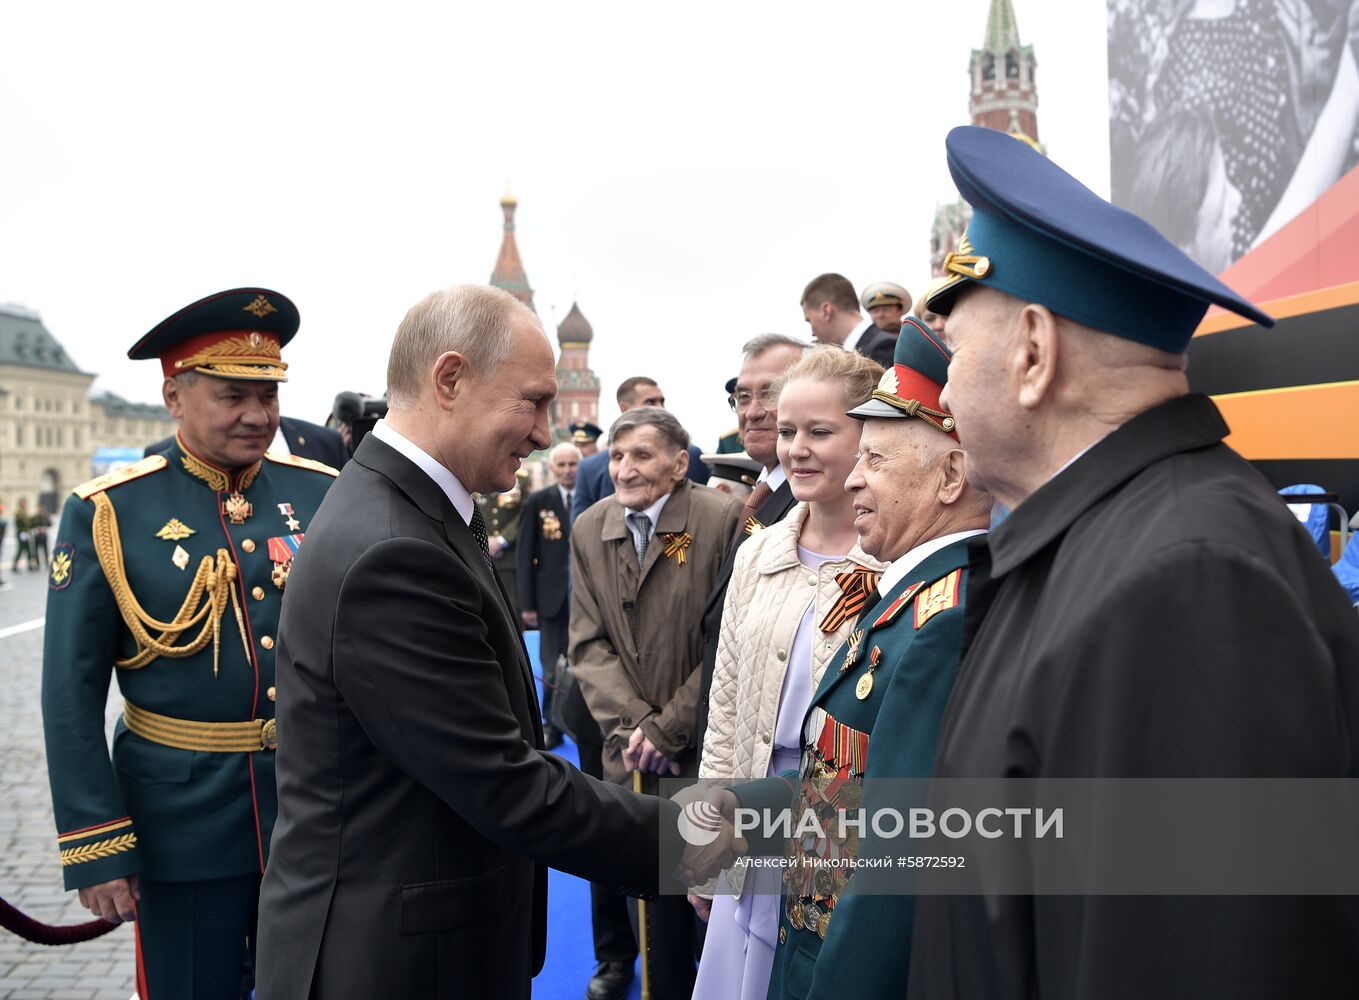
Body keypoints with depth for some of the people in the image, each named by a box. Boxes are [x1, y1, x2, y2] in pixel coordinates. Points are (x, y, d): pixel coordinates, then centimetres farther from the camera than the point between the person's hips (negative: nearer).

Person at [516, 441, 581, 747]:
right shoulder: (538, 502, 2)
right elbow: (524, 555, 2)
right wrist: (527, 603, -2)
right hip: (553, 597, 0)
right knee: (553, 668, 3)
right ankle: (552, 726, 16)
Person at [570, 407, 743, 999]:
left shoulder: (722, 519, -12)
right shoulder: (589, 529, 4)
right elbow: (588, 642, 4)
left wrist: (669, 728, -12)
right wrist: (633, 723, -9)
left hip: (706, 752, -3)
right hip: (633, 756, 4)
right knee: (658, 900, 11)